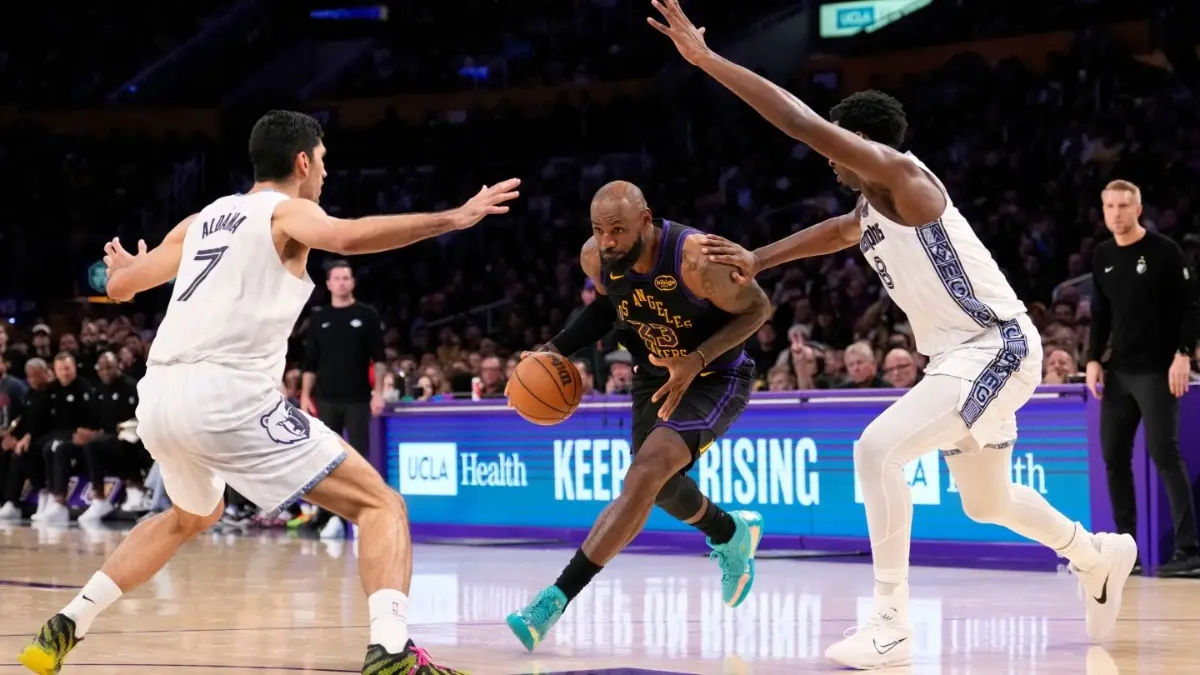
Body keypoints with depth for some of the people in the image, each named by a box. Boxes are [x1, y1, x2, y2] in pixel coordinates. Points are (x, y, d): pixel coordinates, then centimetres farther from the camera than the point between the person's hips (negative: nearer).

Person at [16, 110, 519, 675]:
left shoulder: (204, 220, 24)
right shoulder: (287, 212, 5)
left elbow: (121, 286, 32)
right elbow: (347, 238, -18)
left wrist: (125, 265, 57)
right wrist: (454, 218, -15)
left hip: (158, 399, 7)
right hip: (228, 395, -7)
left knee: (193, 516, 37)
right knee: (381, 504, -2)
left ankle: (65, 628, 33)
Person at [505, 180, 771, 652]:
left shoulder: (695, 258, -33)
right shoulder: (595, 258, -16)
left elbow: (758, 308, -18)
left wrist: (697, 360, -29)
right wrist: (557, 349, -5)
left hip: (715, 378, -7)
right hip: (656, 374, 7)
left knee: (645, 476, -24)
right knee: (660, 486, 18)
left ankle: (556, 599, -25)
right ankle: (732, 535, 52)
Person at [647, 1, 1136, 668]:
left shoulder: (901, 173, -16)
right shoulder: (871, 211, 10)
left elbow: (806, 124, -26)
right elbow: (836, 233, 33)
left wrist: (707, 58, -27)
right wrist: (756, 261, 20)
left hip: (995, 348, -11)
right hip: (963, 354, 11)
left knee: (879, 448, -24)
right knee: (987, 503, 24)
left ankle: (892, 626, -21)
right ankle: (1101, 555, 50)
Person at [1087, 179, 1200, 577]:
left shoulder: (1163, 252, -7)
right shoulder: (1102, 257, 10)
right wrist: (1094, 359, 6)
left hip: (1157, 371, -6)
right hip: (1118, 372, 6)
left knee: (1164, 452, -11)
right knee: (1113, 454, 4)